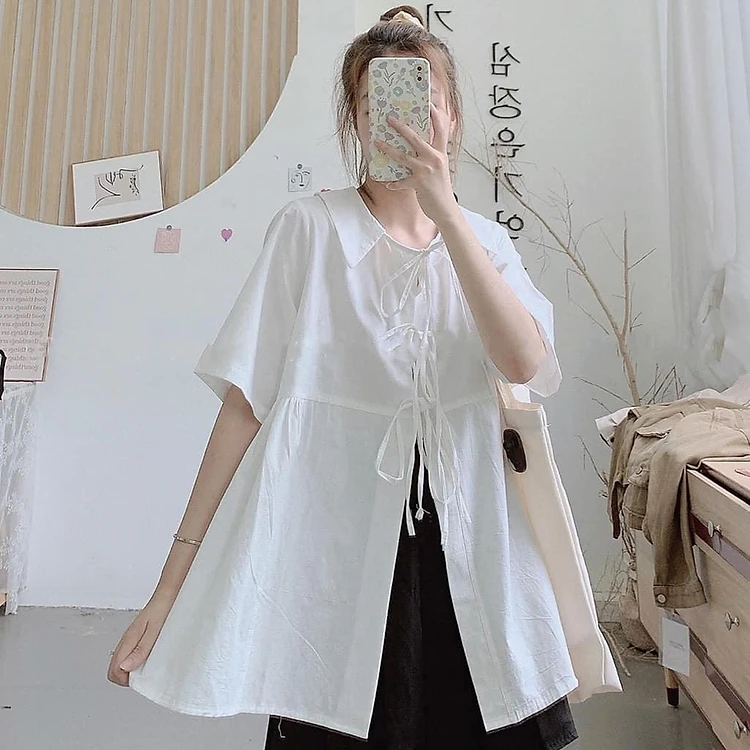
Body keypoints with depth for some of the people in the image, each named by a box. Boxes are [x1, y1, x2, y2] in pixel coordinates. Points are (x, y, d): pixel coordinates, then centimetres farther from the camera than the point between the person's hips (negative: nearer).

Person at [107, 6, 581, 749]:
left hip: (467, 554, 4)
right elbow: (244, 401, -7)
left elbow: (526, 364, -11)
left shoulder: (485, 240, 7)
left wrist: (445, 210, -17)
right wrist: (172, 580, -8)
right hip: (334, 550, -3)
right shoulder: (309, 227, -5)